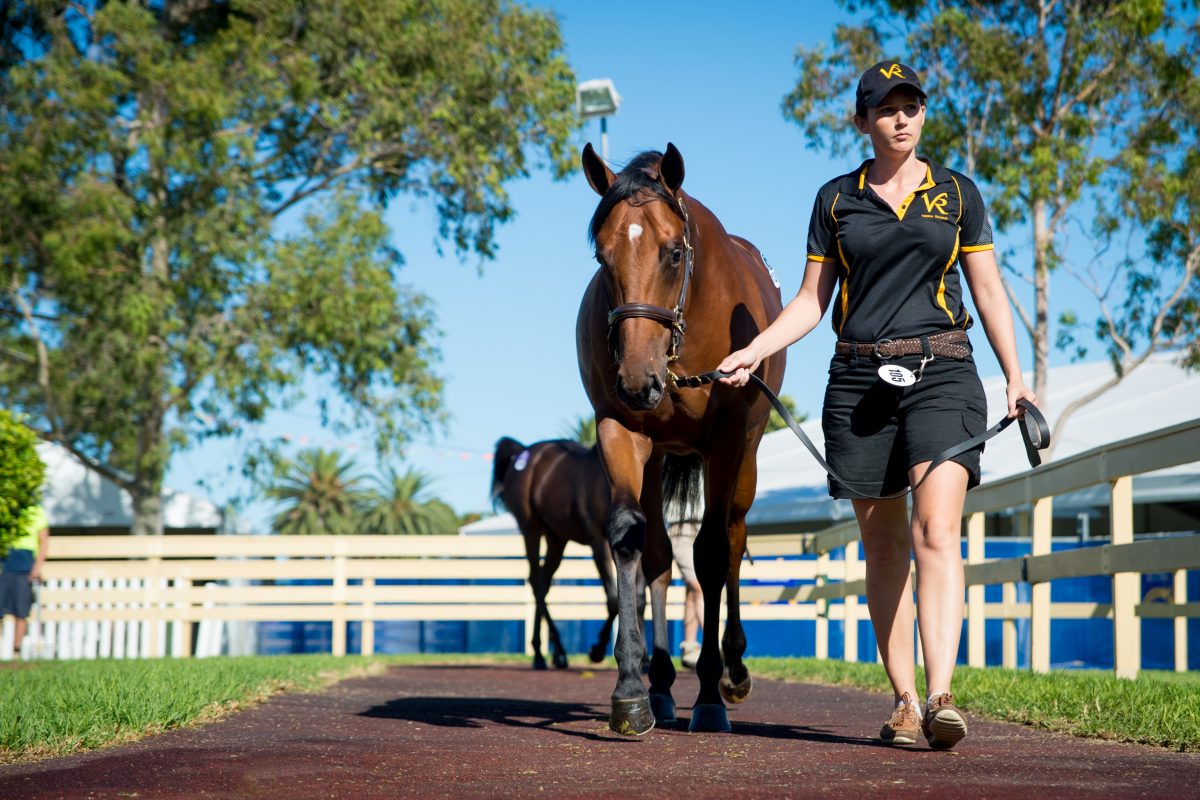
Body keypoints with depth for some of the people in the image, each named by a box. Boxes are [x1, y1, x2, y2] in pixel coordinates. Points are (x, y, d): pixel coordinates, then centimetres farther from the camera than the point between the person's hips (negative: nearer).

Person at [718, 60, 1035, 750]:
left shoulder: (957, 193, 8)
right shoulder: (837, 199, 9)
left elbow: (989, 289, 10)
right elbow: (811, 300, 11)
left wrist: (1016, 375, 3)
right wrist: (755, 351, -3)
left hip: (942, 371, -2)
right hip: (860, 381, 2)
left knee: (935, 531, -18)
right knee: (884, 548, 5)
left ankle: (940, 699, -25)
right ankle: (904, 704, 12)